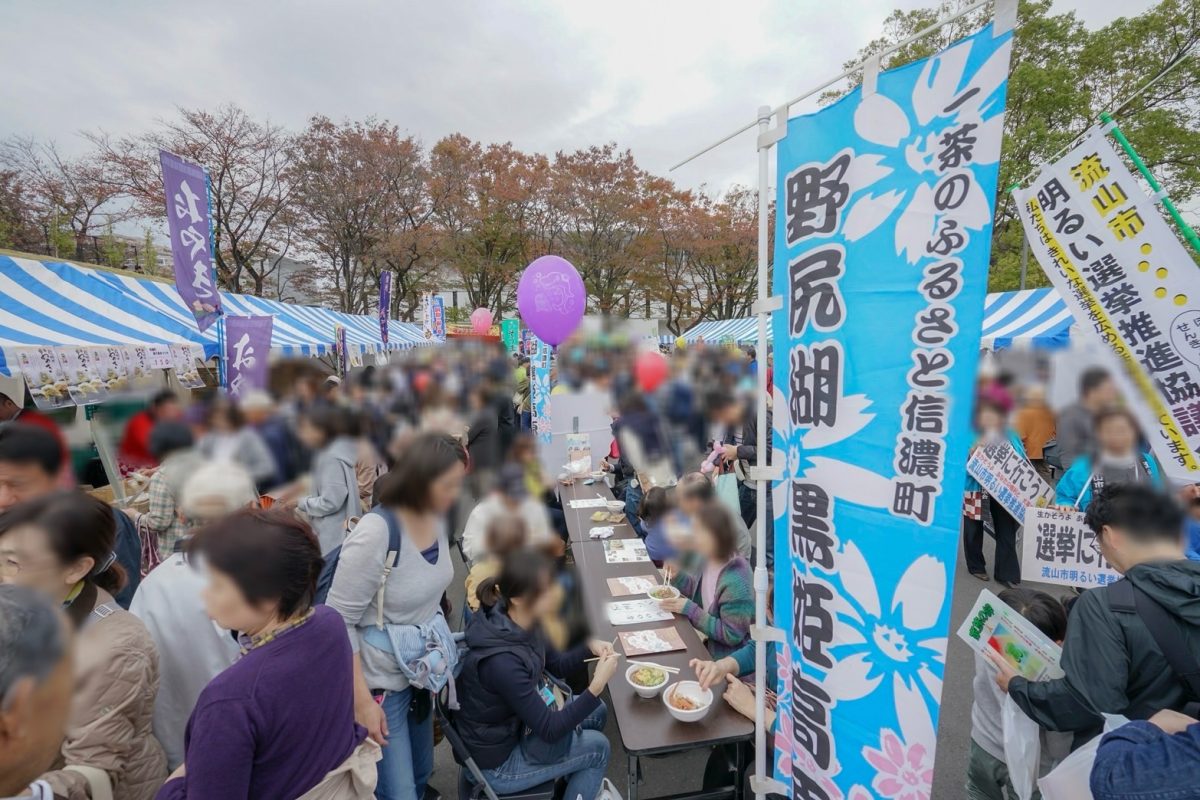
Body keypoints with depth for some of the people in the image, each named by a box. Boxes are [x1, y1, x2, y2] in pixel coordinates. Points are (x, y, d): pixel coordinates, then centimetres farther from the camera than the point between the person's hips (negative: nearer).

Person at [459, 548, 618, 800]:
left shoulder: (521, 622, -13)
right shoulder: (502, 661, -37)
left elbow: (557, 665, 3)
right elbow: (549, 731, -28)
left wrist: (590, 647, -14)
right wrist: (597, 686, -32)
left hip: (514, 724, 7)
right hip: (498, 760, -7)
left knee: (596, 711, 15)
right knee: (597, 747, 1)